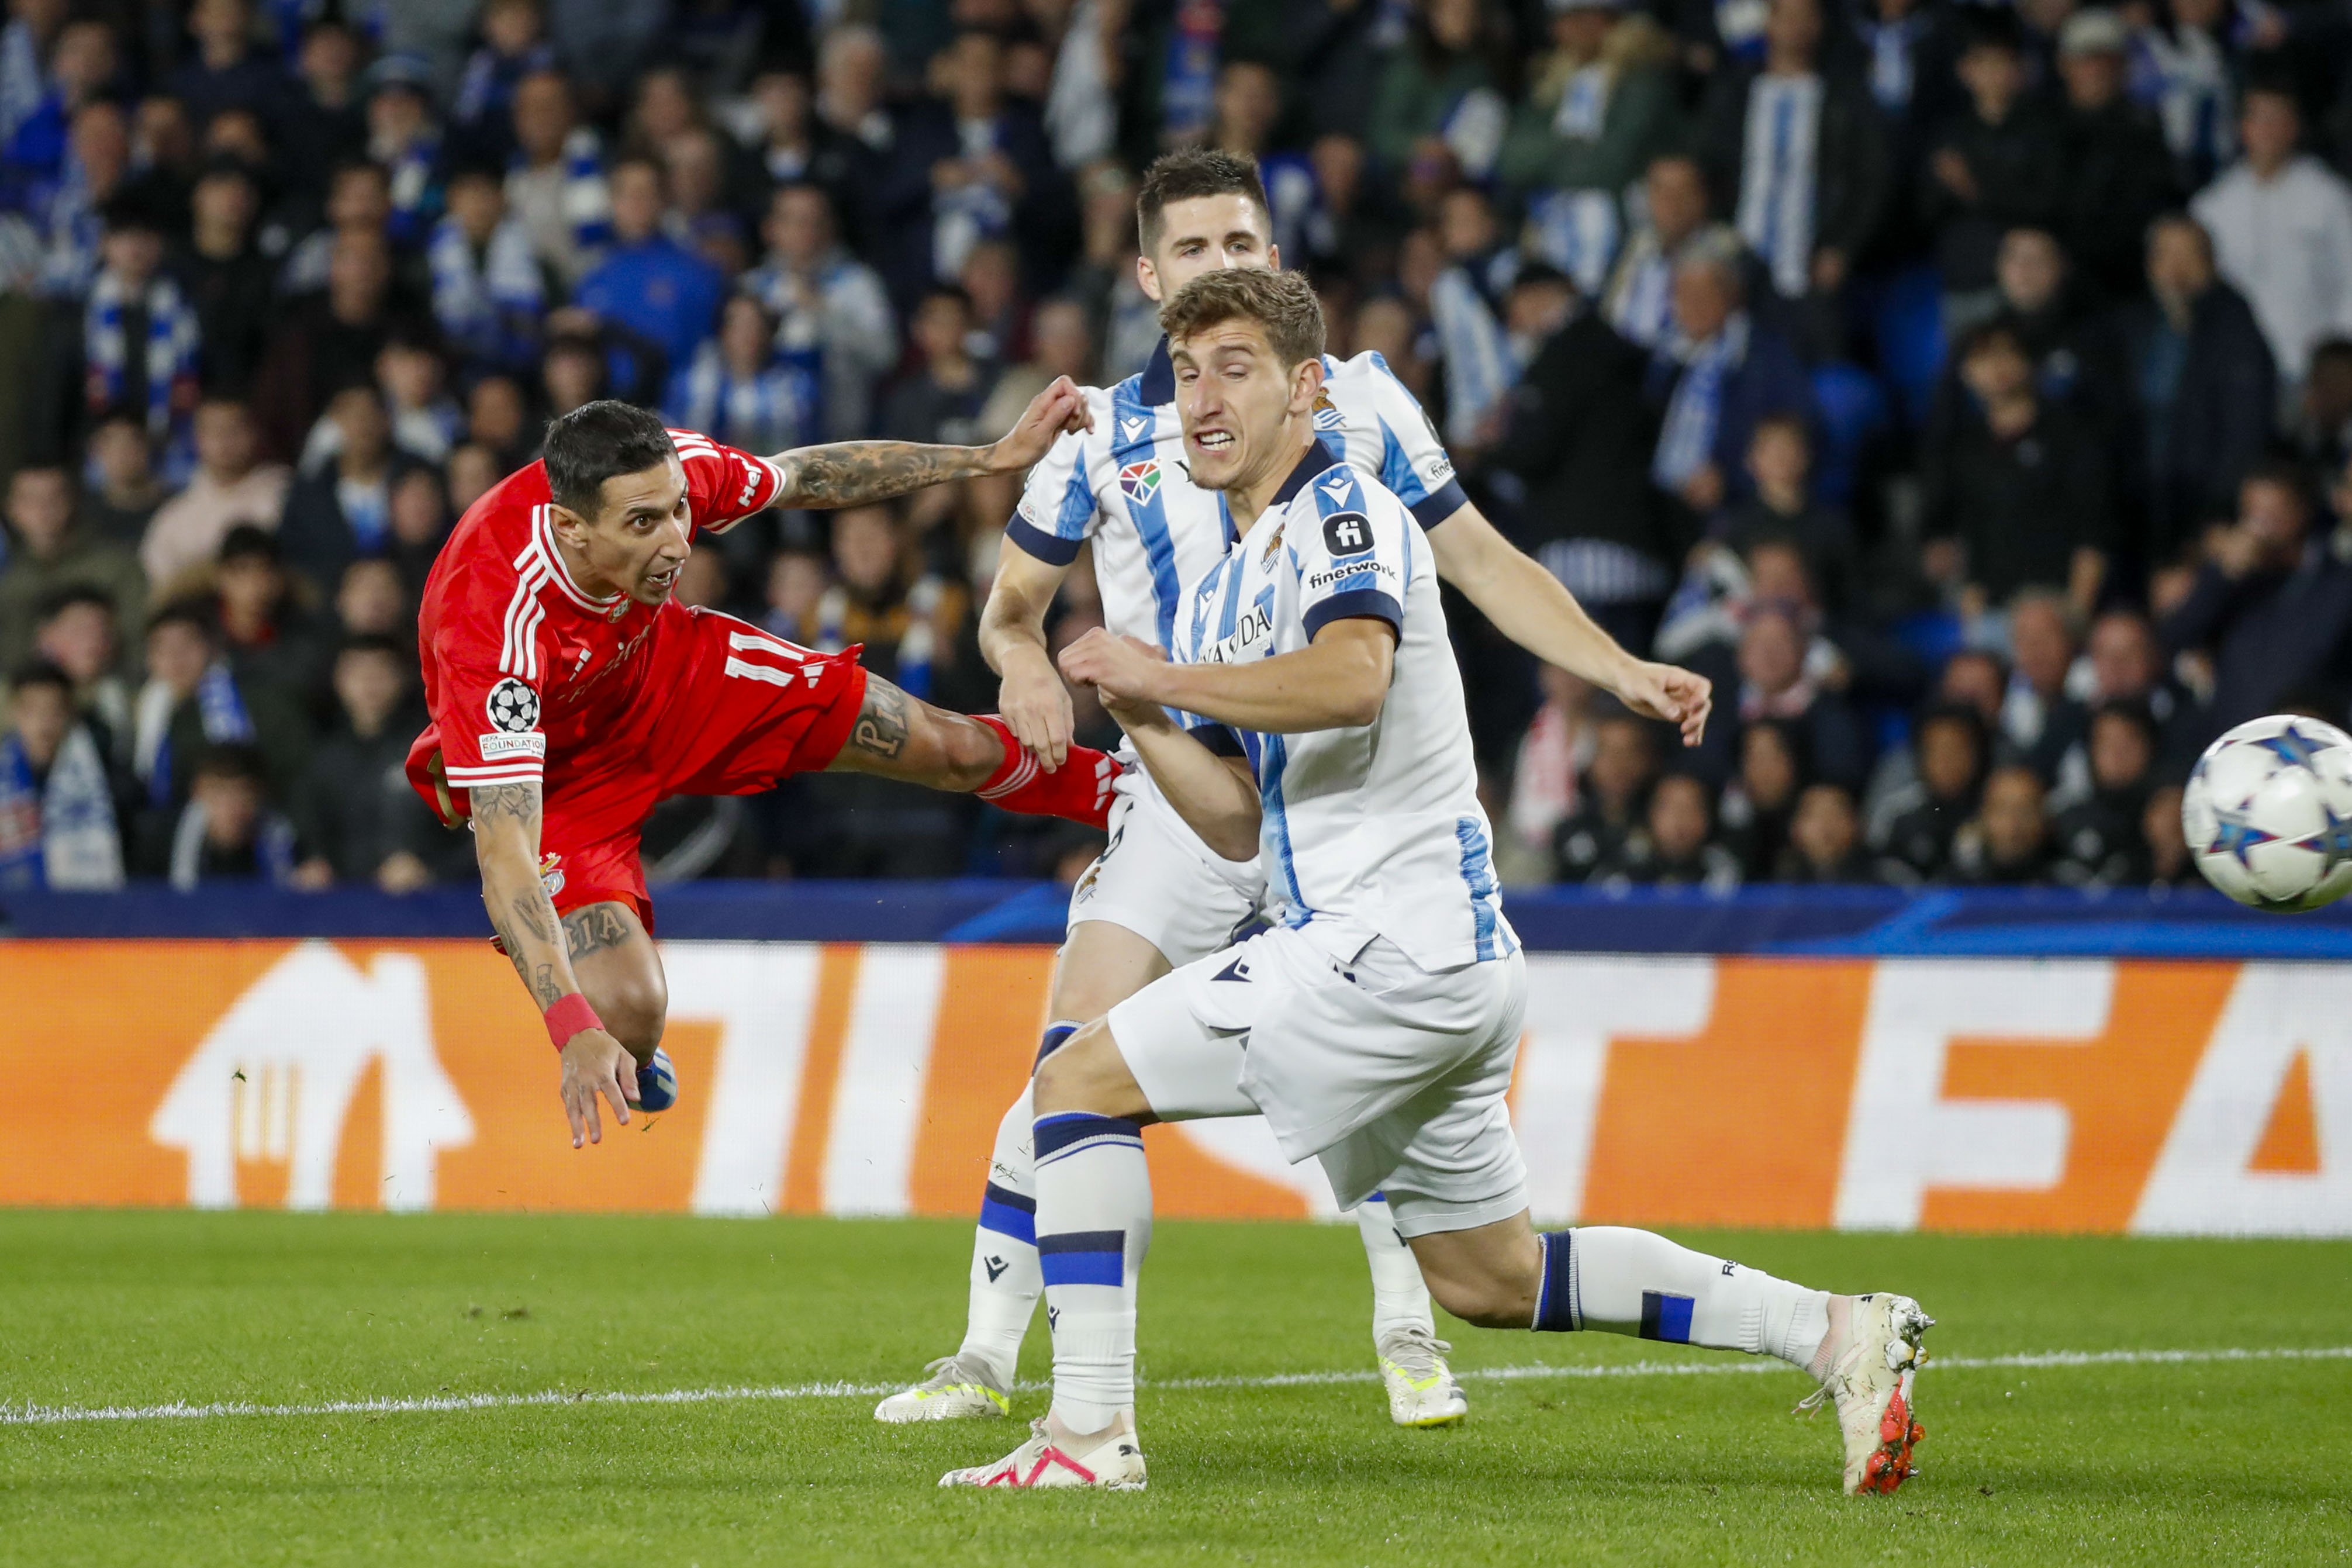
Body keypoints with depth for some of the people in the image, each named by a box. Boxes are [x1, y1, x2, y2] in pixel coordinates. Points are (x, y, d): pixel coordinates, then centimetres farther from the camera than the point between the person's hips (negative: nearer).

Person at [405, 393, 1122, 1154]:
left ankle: (1102, 786, 39)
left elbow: (807, 477, -6)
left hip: (659, 672, 4)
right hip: (551, 772, -4)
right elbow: (504, 856, -45)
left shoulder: (672, 472, -30)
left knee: (958, 750, 7)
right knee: (626, 1011, -22)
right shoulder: (491, 622, -44)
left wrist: (997, 458, -3)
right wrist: (574, 1031, -54)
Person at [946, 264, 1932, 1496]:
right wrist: (1137, 712, 3)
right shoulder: (1220, 595, 21)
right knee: (1491, 1280, 17)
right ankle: (1835, 1335, 16)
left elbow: (1351, 679, -29)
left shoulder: (1342, 514, -7)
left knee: (1081, 1081, -9)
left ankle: (1089, 1428, -15)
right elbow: (1239, 823, 17)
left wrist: (1163, 676, -21)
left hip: (1398, 940, -10)